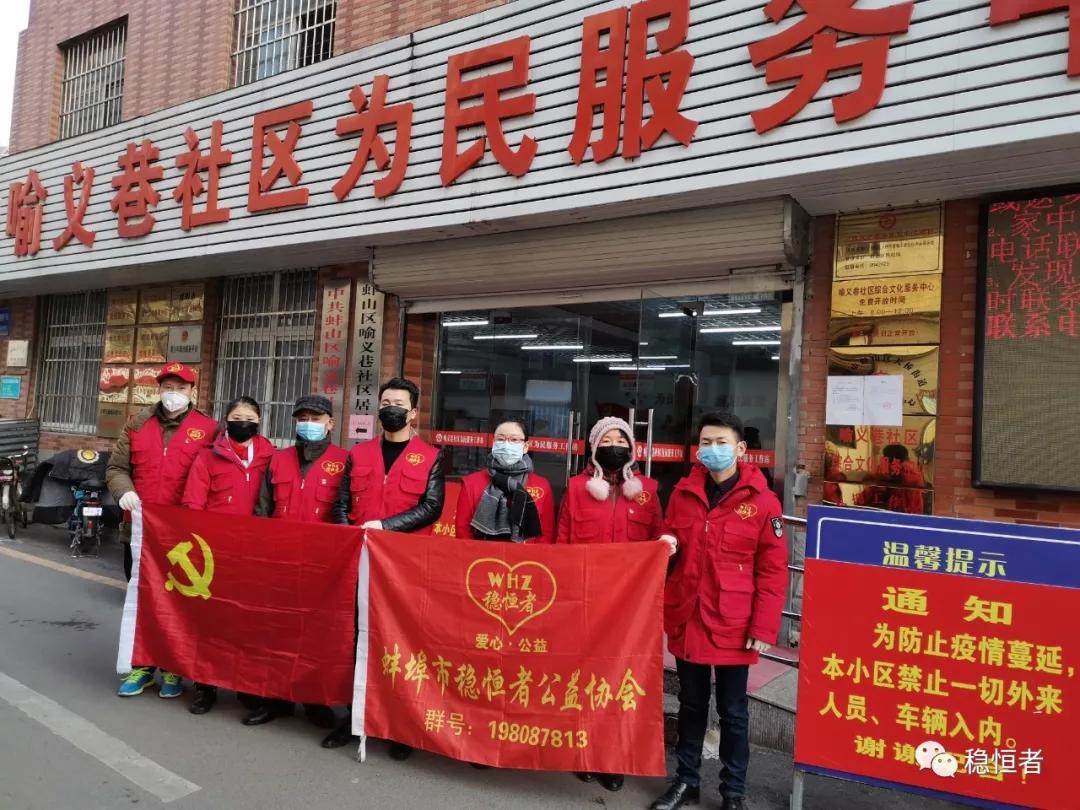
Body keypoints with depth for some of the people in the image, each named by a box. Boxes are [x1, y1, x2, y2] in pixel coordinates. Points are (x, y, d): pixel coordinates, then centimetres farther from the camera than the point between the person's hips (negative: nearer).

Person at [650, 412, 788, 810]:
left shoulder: (762, 501, -8)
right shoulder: (683, 492, 3)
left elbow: (773, 570, -8)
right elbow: (669, 543, 17)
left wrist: (764, 626, -11)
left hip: (733, 626, -3)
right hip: (687, 619, 4)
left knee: (732, 711, 12)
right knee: (691, 705, 18)